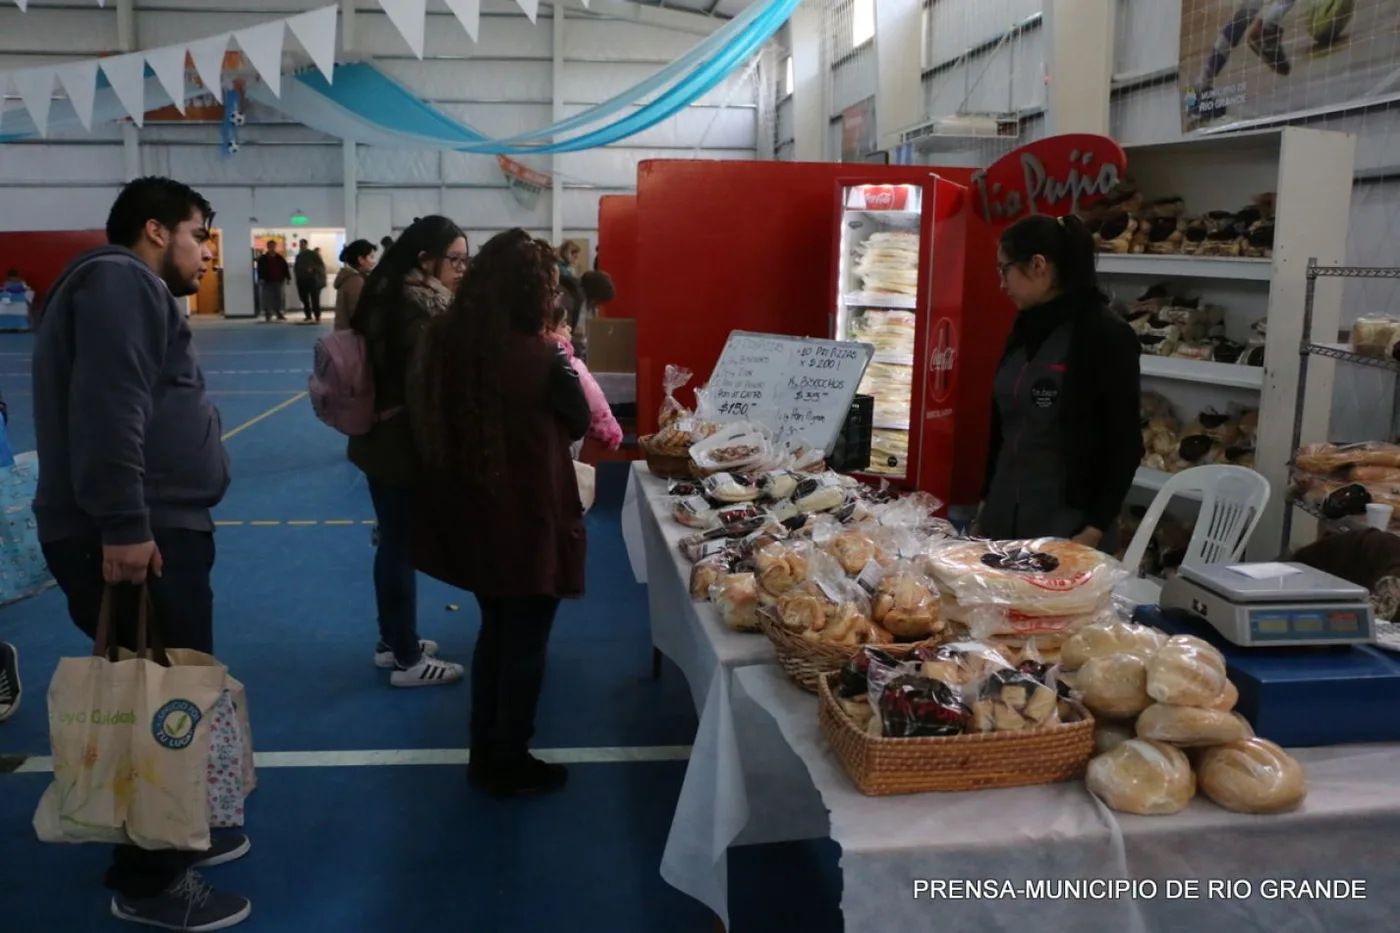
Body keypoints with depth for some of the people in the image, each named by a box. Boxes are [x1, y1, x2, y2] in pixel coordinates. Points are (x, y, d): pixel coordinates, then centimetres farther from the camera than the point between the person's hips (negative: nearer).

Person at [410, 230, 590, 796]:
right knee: (525, 642, 10)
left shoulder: (447, 341, -4)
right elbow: (579, 422, -4)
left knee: (495, 630, 22)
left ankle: (484, 753, 34)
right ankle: (511, 766, 23)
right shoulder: (540, 355, -20)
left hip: (470, 514, 6)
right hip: (528, 519, -6)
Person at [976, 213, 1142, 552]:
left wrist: (1096, 529, -13)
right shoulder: (1026, 328, 8)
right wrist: (986, 500, 17)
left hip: (1068, 527, -6)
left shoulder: (1105, 334, -11)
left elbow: (1124, 446, -11)